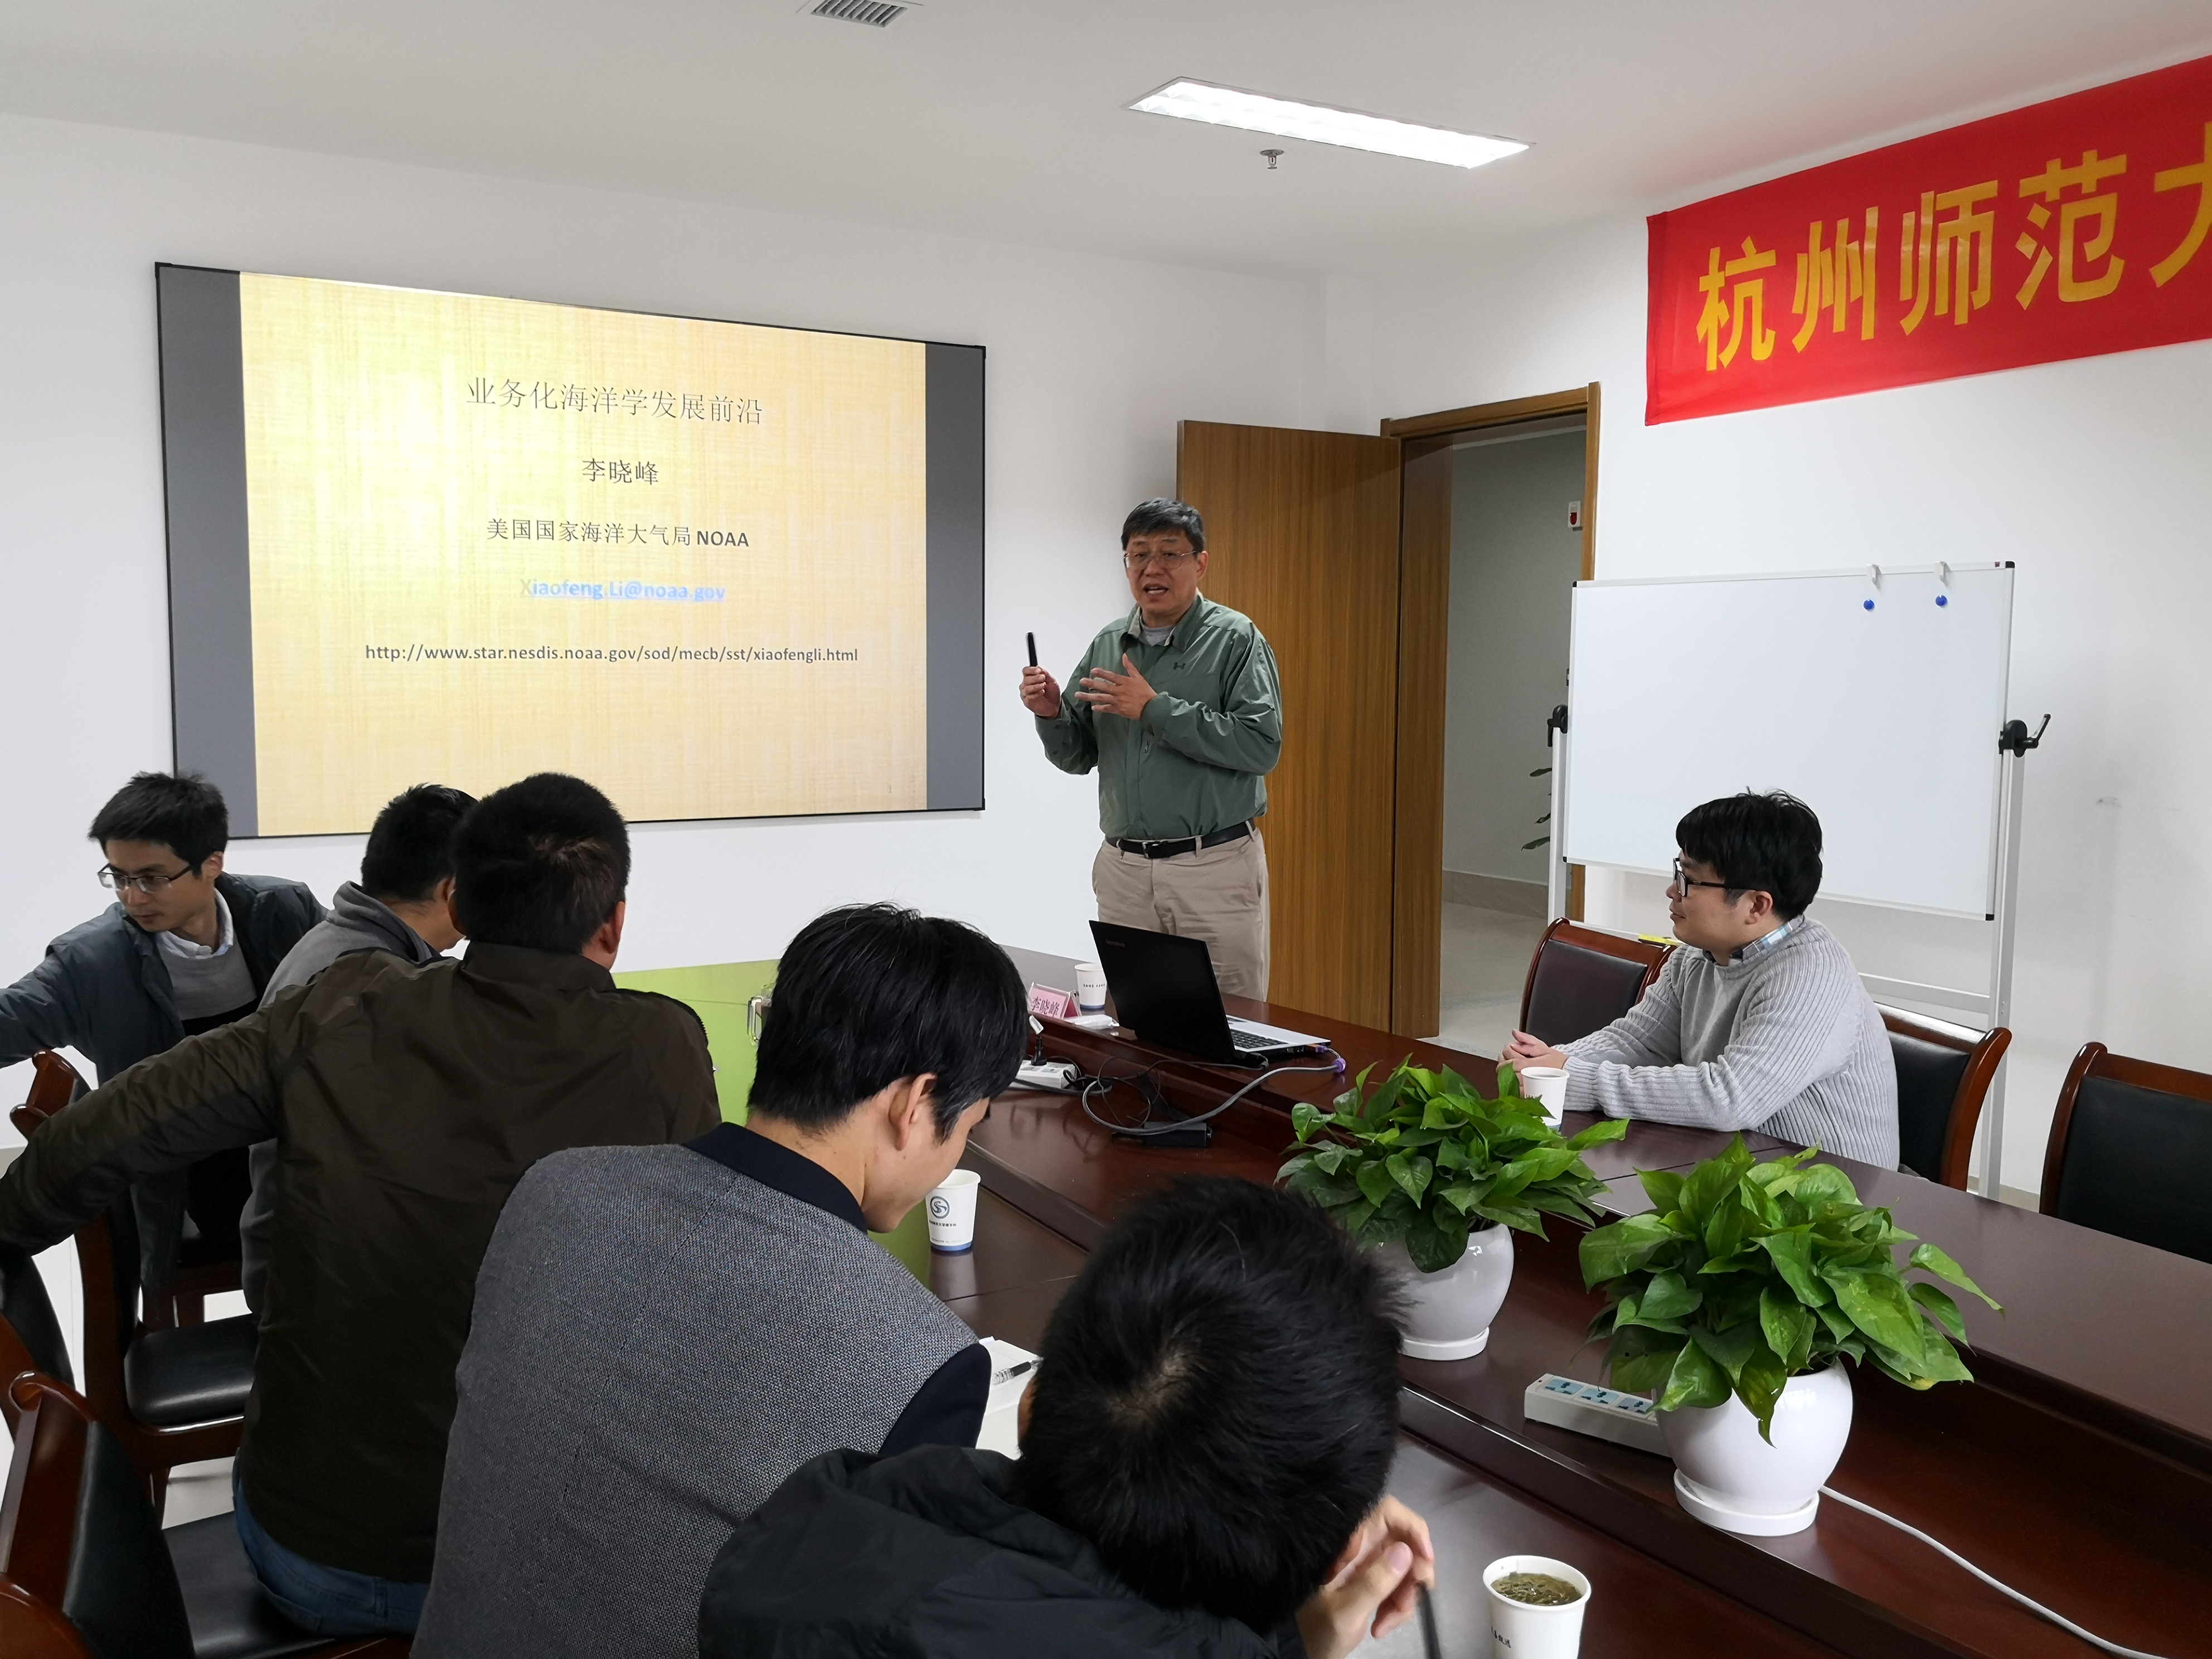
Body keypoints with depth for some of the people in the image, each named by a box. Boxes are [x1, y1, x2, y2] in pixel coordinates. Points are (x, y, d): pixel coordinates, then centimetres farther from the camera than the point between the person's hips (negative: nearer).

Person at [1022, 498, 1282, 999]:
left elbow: (1263, 745, -18)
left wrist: (1155, 709, -19)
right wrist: (1052, 714, -7)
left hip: (1215, 866, -4)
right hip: (1124, 868, 4)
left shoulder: (1234, 639, -4)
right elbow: (1078, 756, 14)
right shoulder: (1107, 644, 10)